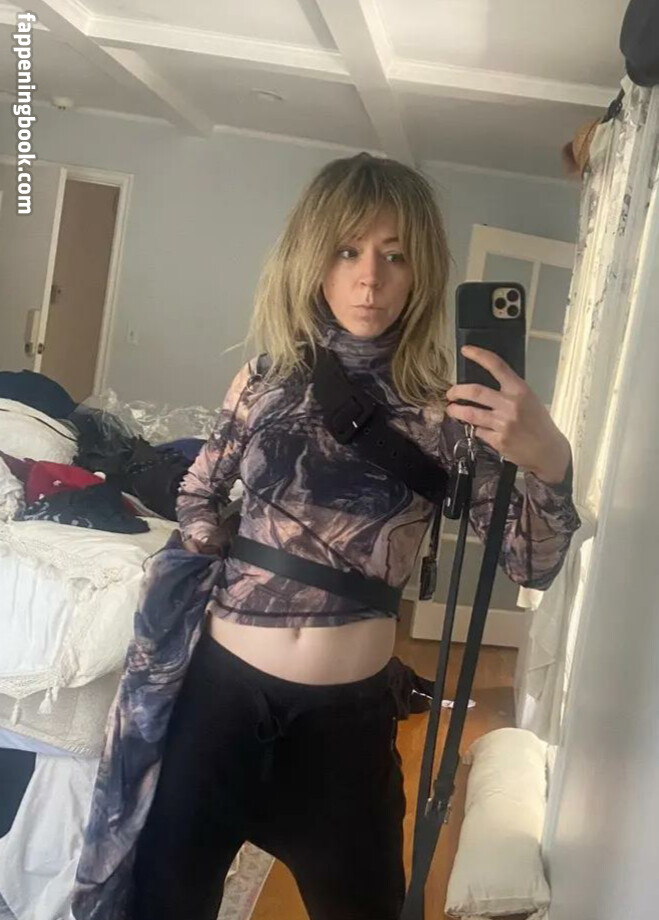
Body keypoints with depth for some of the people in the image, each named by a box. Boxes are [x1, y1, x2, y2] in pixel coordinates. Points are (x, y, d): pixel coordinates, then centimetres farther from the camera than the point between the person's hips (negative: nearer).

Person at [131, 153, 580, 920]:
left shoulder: (446, 409, -9)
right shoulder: (267, 379, -3)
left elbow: (530, 565, -11)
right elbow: (198, 492, 13)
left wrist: (548, 461, -29)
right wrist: (215, 565, -4)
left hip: (348, 709, -1)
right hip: (225, 684, 1)